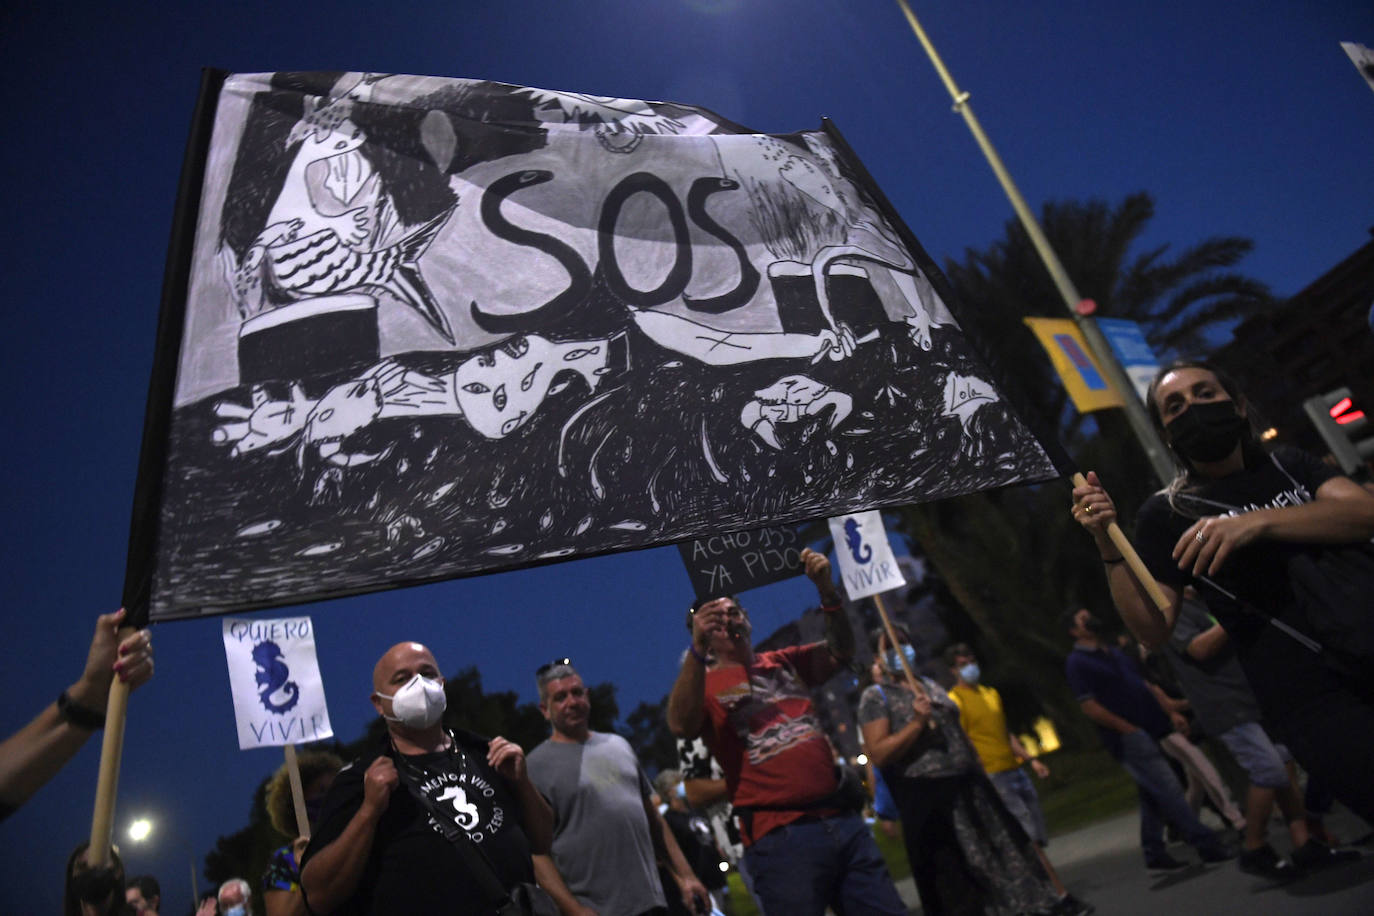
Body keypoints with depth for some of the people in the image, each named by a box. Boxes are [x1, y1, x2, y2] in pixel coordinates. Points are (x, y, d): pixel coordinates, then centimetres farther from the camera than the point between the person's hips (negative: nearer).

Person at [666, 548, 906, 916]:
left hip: (844, 819, 5)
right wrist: (697, 650, -30)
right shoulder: (702, 684, 1)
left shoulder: (784, 662, 16)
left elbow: (841, 651, 6)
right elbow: (681, 726, -19)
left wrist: (827, 590, -8)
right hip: (780, 836, -5)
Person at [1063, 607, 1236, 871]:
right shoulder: (1077, 663, -10)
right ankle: (1207, 846, -2)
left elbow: (1146, 683, 21)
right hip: (1129, 738, -9)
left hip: (1153, 730, 9)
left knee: (1153, 796, 13)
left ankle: (1155, 854, 22)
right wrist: (1127, 728, -17)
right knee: (1169, 790, -9)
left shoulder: (1116, 653, 18)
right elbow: (1089, 706, -16)